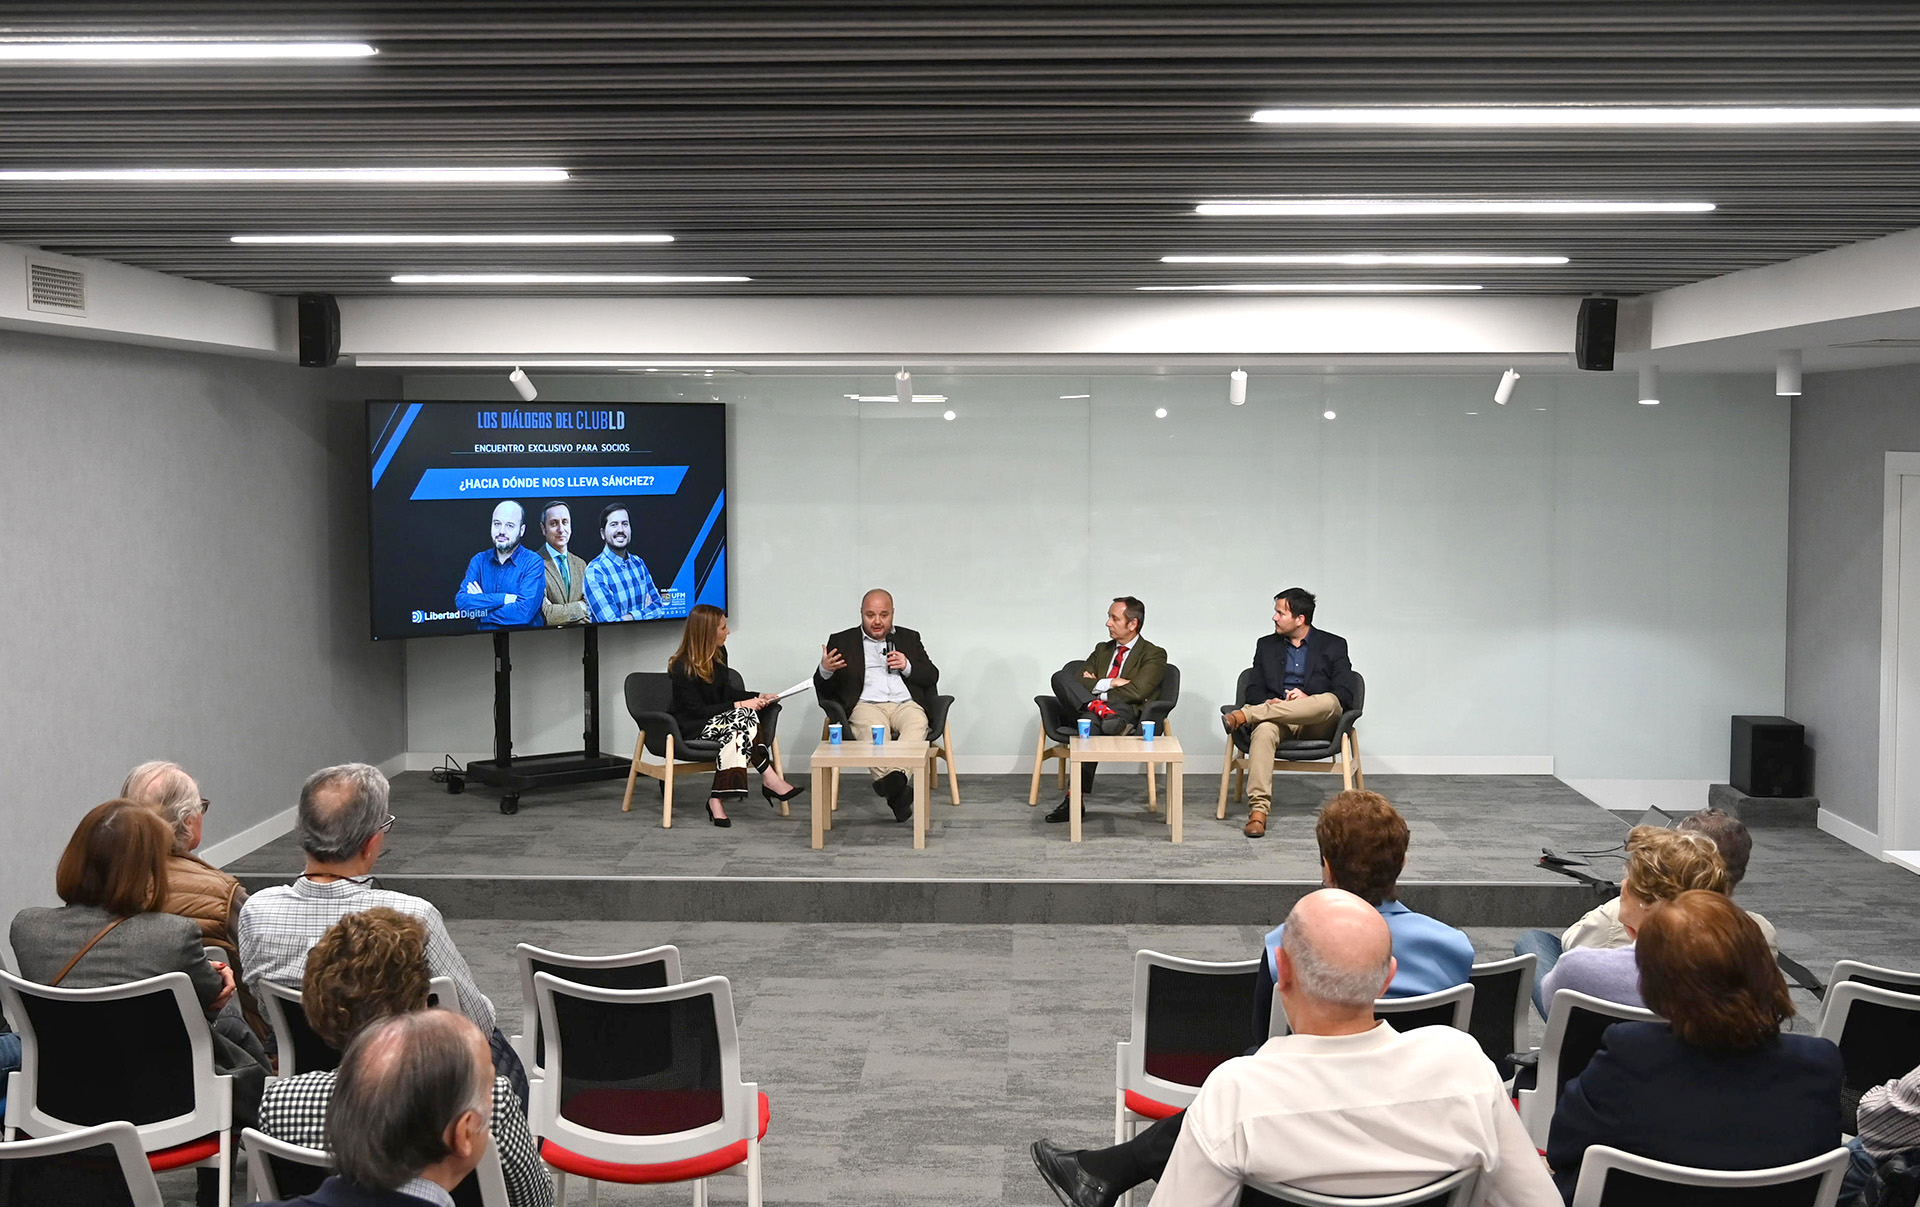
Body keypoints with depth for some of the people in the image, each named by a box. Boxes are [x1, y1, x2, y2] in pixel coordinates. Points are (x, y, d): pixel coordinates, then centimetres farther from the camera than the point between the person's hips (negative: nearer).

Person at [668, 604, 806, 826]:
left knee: (738, 730, -30)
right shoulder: (682, 668, -18)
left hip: (717, 719, 7)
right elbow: (698, 711, -19)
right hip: (691, 727, -7)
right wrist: (740, 705, -22)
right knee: (745, 718, -30)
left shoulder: (719, 653, 4)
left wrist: (757, 698, 1)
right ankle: (769, 780, -26)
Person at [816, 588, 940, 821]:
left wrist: (907, 666, 0)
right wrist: (825, 670, -9)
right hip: (866, 704, -2)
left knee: (918, 724, -36)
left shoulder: (909, 638, 26)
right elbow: (823, 689, 15)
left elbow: (932, 676, 20)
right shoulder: (842, 641, 20)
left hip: (906, 704, 2)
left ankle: (893, 780, -54)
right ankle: (897, 788, -54)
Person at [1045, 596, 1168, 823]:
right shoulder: (1102, 650, 27)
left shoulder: (1154, 655, 9)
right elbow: (1074, 683, 13)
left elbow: (1136, 691, -7)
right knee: (1061, 676, -20)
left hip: (1127, 714, -5)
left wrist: (1093, 687, -1)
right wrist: (1108, 684, -2)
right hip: (1085, 712, 5)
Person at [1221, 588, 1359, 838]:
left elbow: (1345, 695, -1)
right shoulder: (1266, 645, 19)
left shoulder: (1333, 645, 9)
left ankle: (1245, 716, -35)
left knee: (1329, 702, -37)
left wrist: (1307, 698, -18)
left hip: (1316, 724, -1)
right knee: (1263, 730, -36)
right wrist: (1269, 702, -12)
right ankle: (1258, 811, -45)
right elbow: (1253, 691, 12)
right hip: (1277, 721, 1)